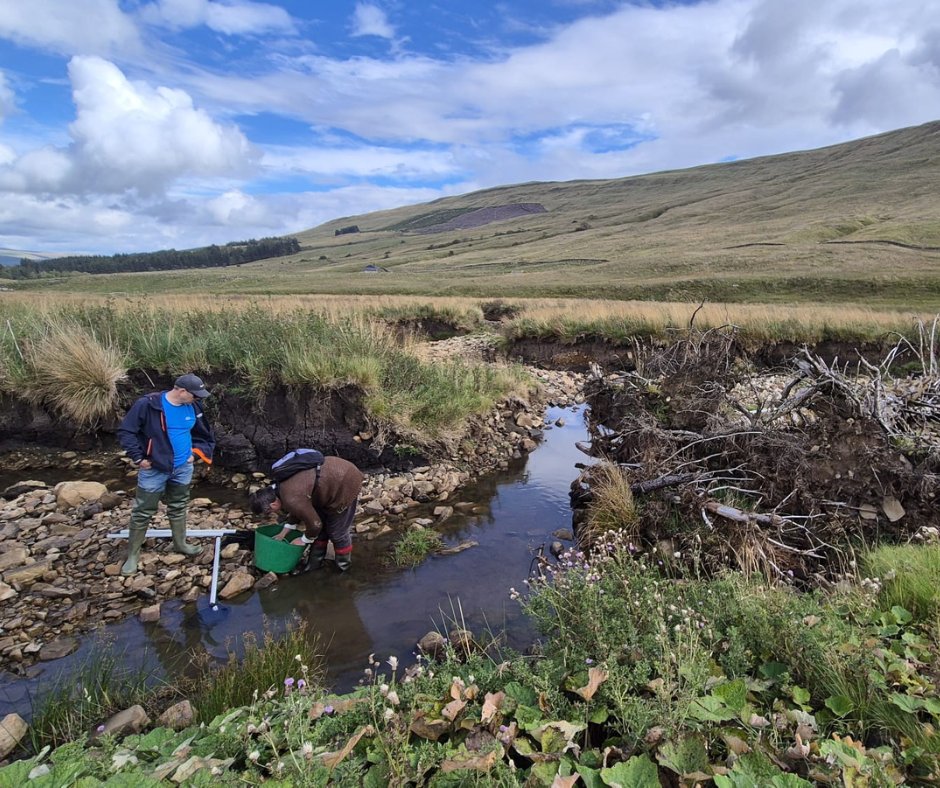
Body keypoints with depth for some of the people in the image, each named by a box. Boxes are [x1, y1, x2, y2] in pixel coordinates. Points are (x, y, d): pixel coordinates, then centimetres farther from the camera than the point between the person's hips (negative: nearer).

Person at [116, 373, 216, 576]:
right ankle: (133, 553, 19)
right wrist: (138, 457, -16)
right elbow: (125, 432, -14)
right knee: (142, 512, 4)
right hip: (154, 469, -5)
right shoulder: (148, 404, -20)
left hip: (183, 468, 5)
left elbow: (203, 434, 15)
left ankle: (180, 543, 36)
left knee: (179, 508, 19)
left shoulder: (192, 408, -3)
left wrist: (196, 452, 3)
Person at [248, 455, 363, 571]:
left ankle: (344, 566, 25)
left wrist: (304, 540, 5)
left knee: (337, 531, 4)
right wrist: (284, 532, 28)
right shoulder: (283, 486, 5)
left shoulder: (292, 499, -25)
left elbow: (315, 524, -15)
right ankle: (314, 564, 32)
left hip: (345, 482, -10)